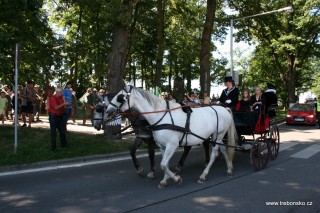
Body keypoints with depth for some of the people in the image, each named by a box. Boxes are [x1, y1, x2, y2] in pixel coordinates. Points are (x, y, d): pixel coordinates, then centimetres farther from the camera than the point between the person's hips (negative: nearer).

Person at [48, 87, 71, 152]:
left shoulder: (61, 98, 8)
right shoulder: (52, 98, -14)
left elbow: (63, 107, 11)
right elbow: (56, 107, -24)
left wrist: (67, 105, -7)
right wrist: (64, 104, -22)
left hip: (60, 116, 7)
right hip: (53, 116, -7)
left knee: (63, 131, 12)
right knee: (53, 132, -2)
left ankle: (63, 145, 26)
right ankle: (53, 147, 5)